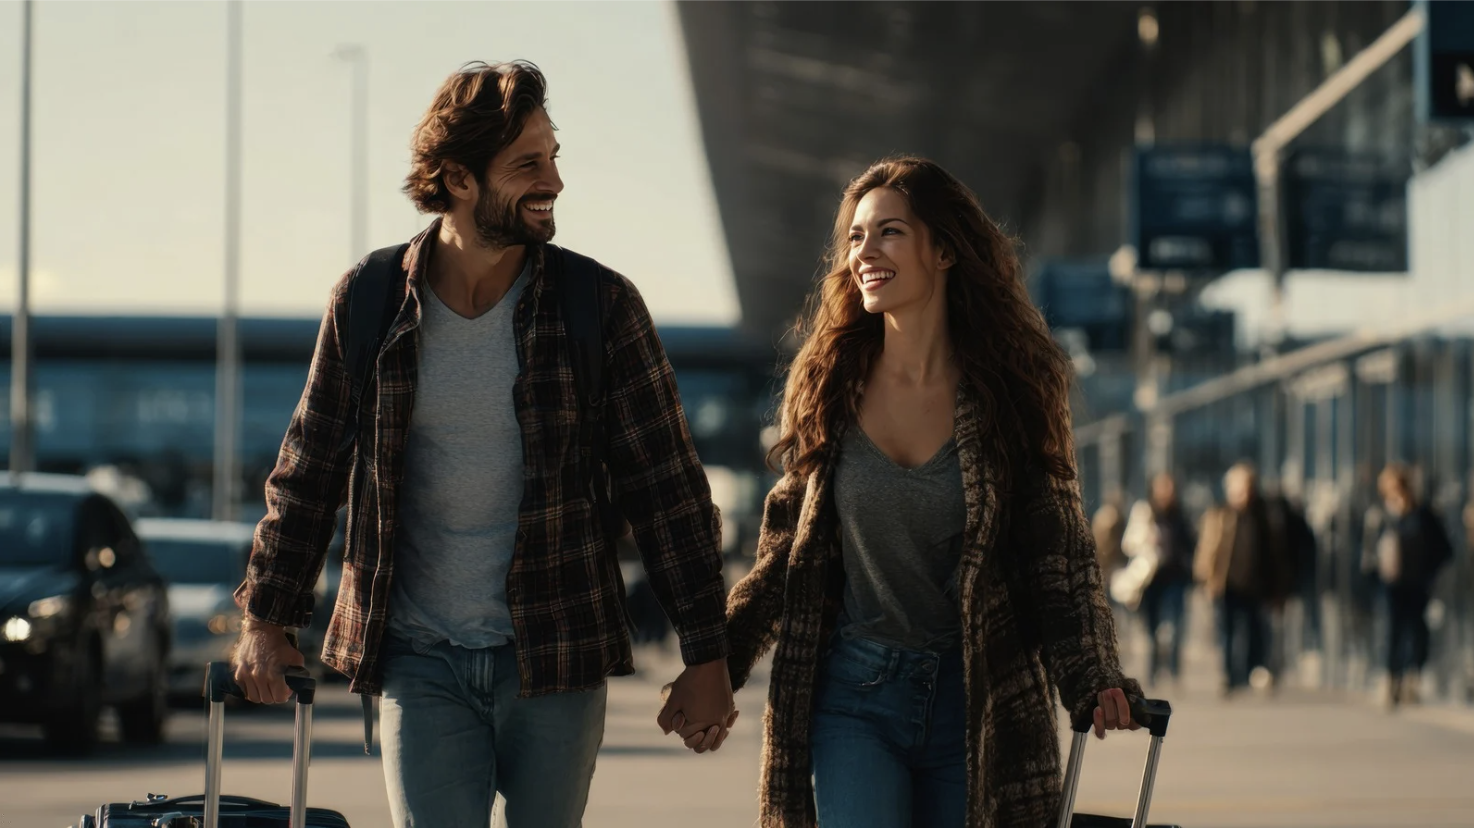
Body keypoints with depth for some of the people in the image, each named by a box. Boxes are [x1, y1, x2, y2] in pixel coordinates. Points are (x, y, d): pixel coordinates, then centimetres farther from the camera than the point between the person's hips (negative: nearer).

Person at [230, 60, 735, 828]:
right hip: (421, 662, 0)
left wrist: (705, 655, -3)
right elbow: (309, 470, 10)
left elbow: (665, 485, -1)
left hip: (555, 661, 0)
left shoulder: (601, 306, -4)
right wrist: (266, 619, 8)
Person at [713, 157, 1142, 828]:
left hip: (975, 698, 0)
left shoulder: (1007, 389, -2)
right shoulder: (829, 380, 3)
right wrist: (717, 662, 4)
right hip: (853, 695, 0)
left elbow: (1057, 552, 0)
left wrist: (1093, 677, -14)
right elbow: (788, 545, 11)